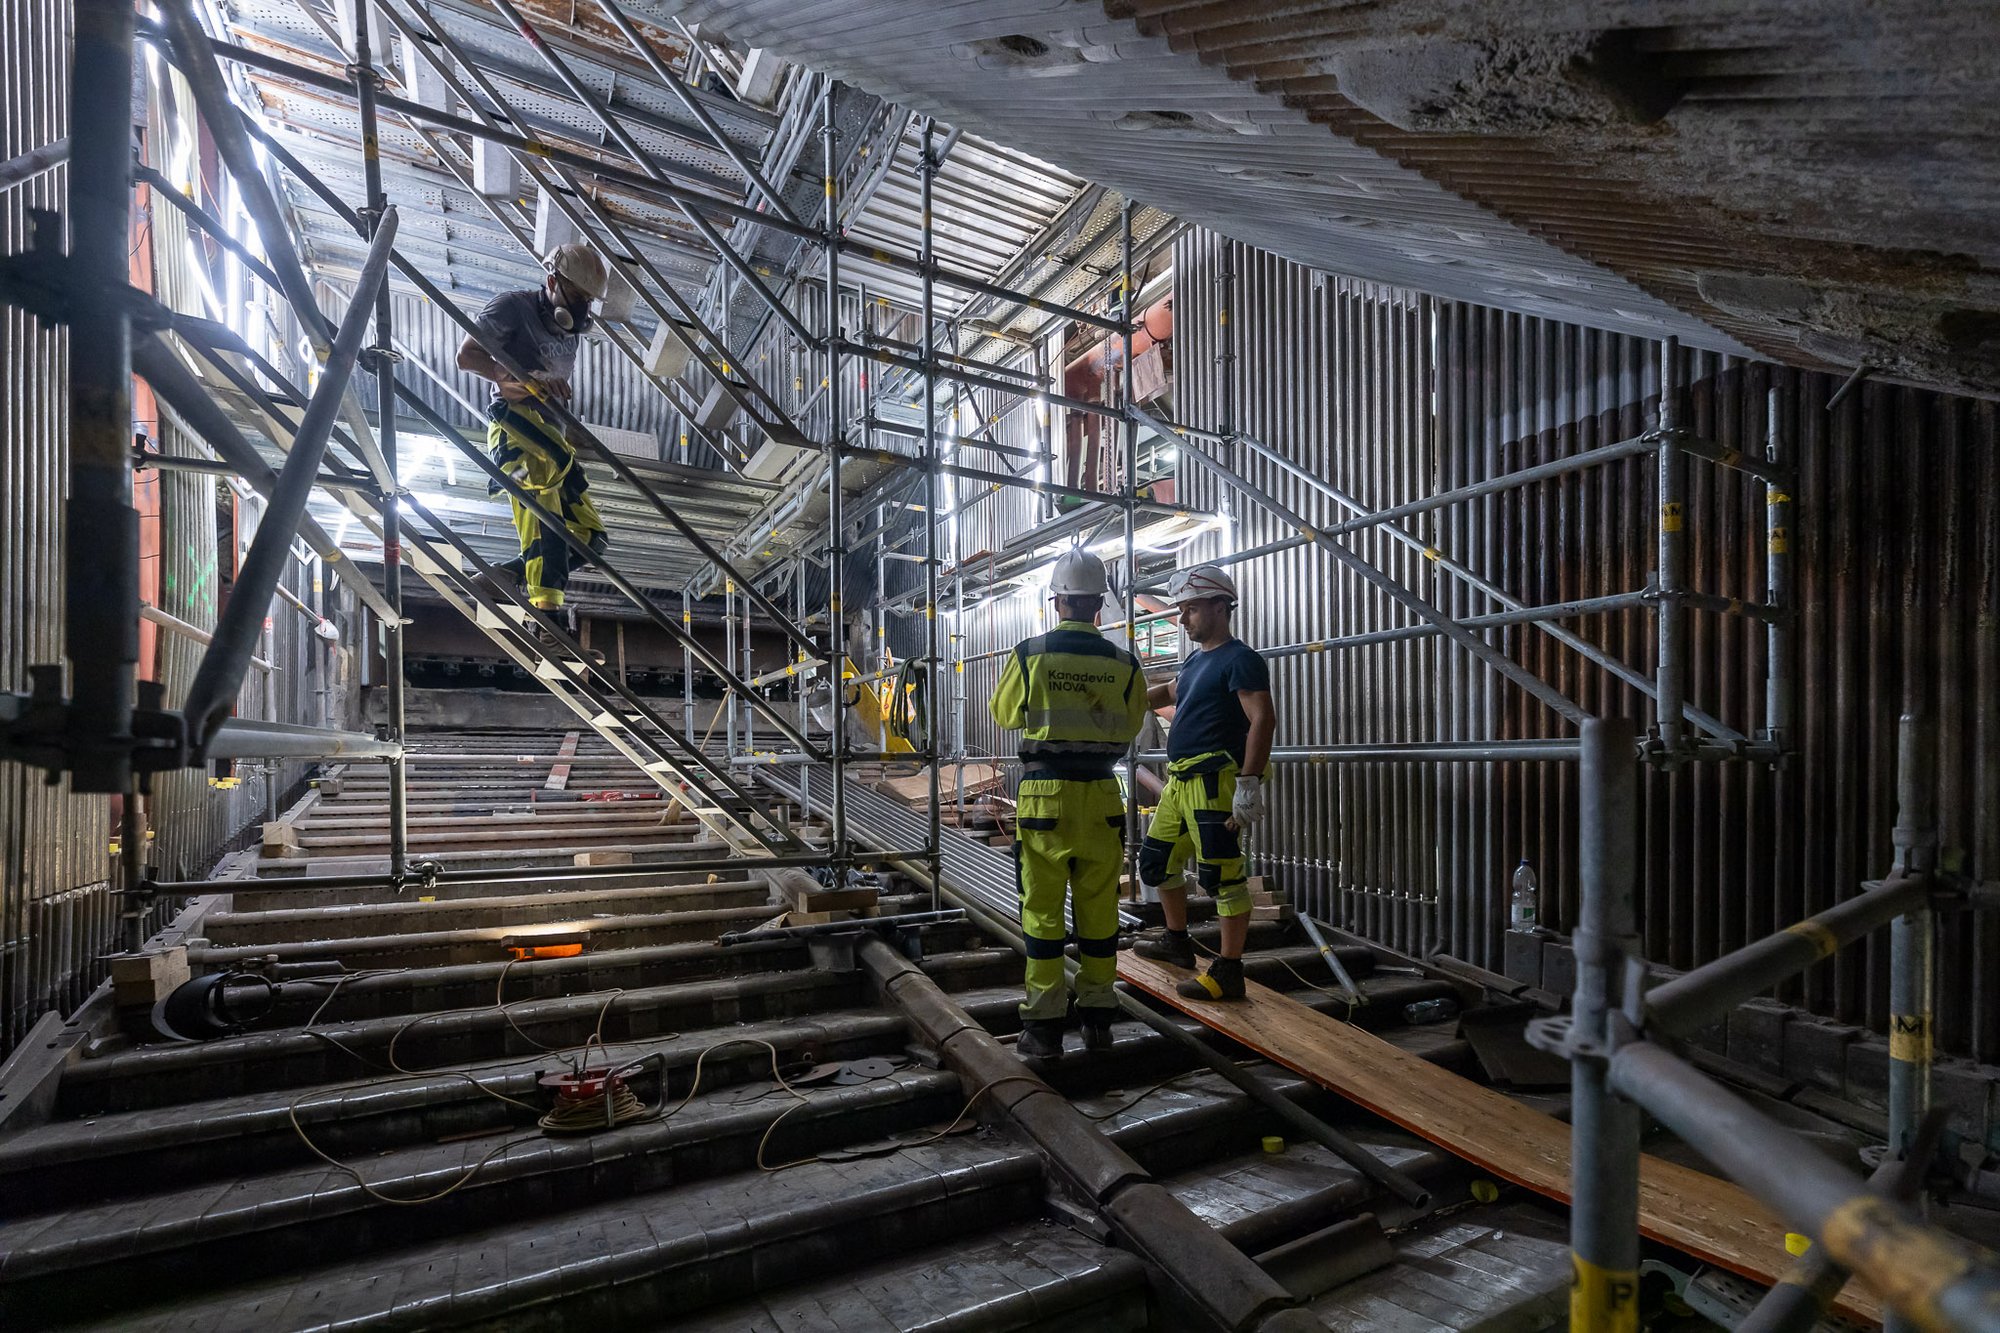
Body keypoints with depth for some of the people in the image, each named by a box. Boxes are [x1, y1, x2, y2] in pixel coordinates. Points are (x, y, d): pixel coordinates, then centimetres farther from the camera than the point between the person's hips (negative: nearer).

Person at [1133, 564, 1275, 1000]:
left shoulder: (1240, 659, -9)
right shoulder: (1196, 659, 18)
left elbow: (1262, 719, -19)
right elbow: (1170, 691, 39)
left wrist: (1249, 784, -25)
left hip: (1215, 781, -10)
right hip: (1180, 781, 10)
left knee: (1222, 874, -6)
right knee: (1156, 861, 18)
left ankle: (1228, 973, 4)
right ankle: (1177, 943, 34)